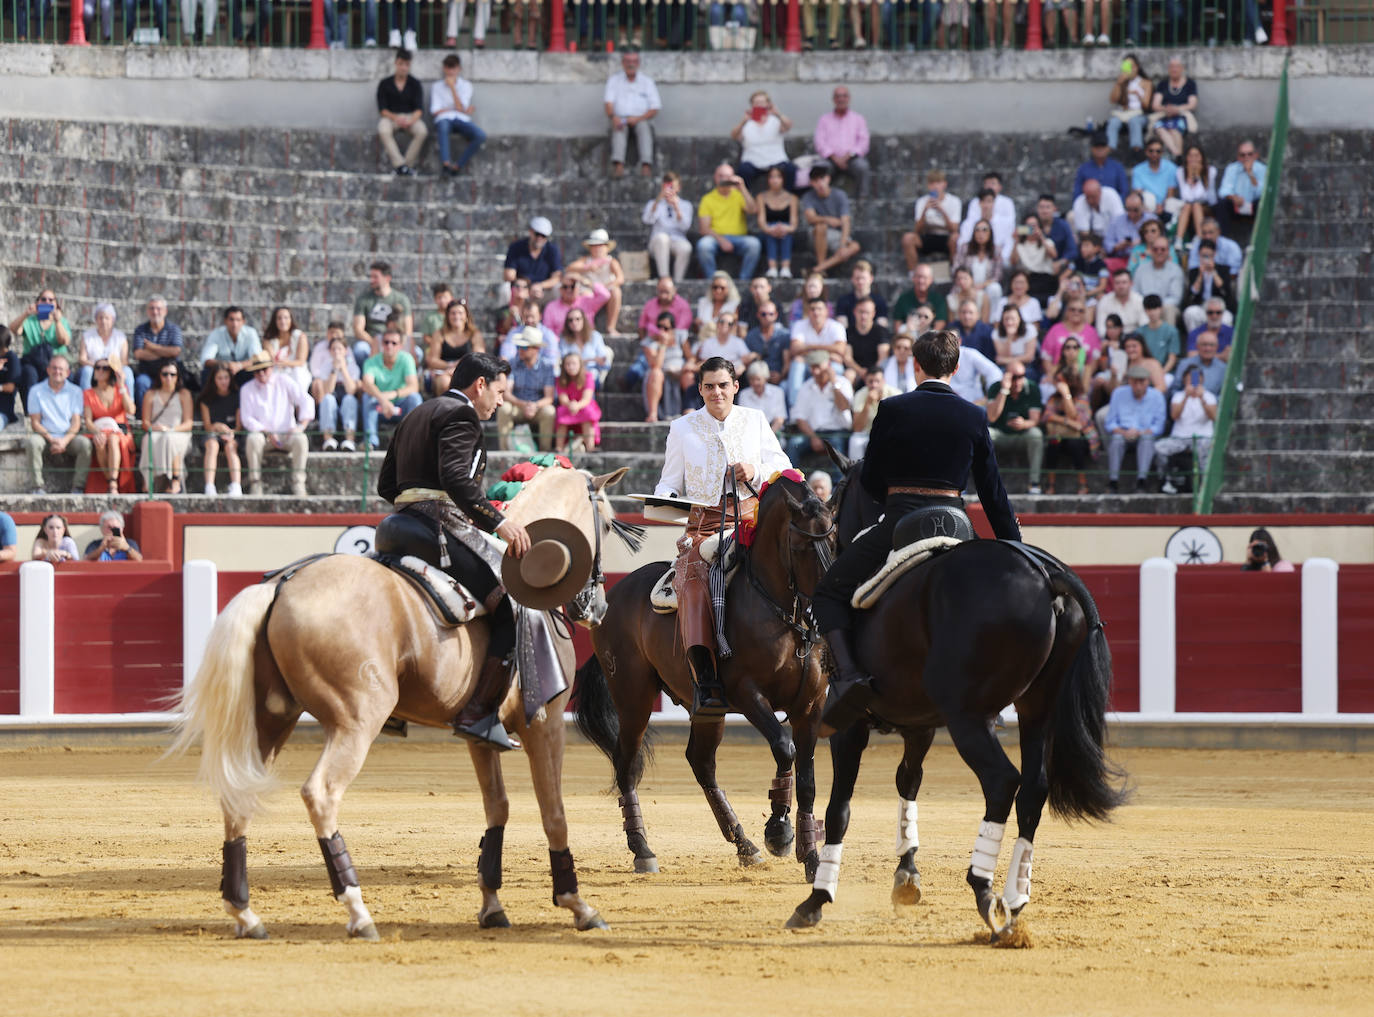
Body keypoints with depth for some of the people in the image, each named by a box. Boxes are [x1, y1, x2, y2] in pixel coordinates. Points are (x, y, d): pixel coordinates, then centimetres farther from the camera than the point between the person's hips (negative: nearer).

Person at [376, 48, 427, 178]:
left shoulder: (415, 84, 9)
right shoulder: (385, 84, 7)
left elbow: (419, 108, -1)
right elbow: (382, 109, -1)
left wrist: (411, 120, -23)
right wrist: (395, 118, -21)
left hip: (411, 117, 1)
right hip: (390, 116, -1)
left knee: (422, 131, -34)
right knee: (383, 131, -37)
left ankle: (408, 163, -27)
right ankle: (399, 164, -38)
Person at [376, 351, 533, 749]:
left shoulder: (415, 417, 24)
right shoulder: (461, 415, -6)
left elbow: (387, 485, 24)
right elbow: (454, 477, -22)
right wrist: (498, 522, -25)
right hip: (445, 529, -10)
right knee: (515, 608, -12)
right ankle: (479, 713, -20)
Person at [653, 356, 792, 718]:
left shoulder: (755, 421, 15)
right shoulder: (683, 428, 14)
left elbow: (783, 468, 16)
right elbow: (670, 481, 17)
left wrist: (755, 472, -5)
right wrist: (665, 499, -6)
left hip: (751, 516, 1)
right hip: (703, 521, -1)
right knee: (694, 580, -30)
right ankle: (705, 681, -42)